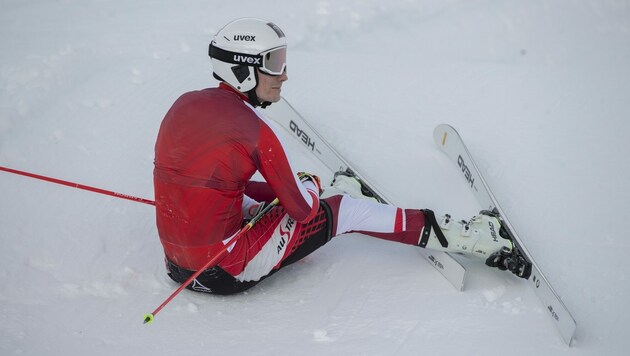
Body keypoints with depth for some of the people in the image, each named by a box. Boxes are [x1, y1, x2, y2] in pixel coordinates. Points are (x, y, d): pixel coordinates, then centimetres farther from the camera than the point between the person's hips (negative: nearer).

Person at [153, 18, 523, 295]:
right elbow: (304, 209, -8)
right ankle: (457, 236, 15)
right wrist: (310, 185, 15)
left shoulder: (183, 105, 3)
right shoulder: (255, 130, -17)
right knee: (343, 209, 4)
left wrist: (275, 192, 16)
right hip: (227, 272, -7)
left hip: (175, 260, 7)